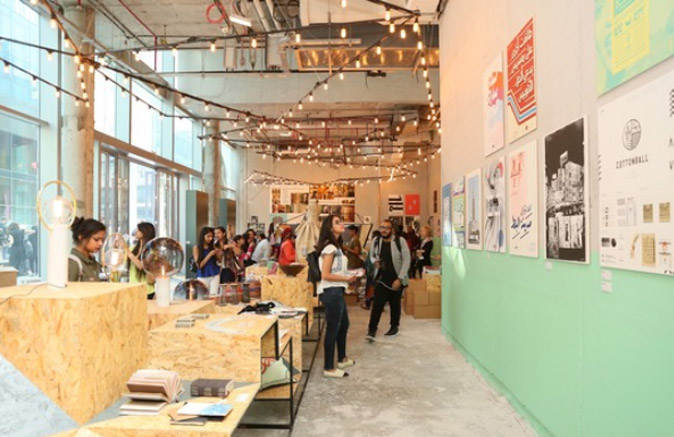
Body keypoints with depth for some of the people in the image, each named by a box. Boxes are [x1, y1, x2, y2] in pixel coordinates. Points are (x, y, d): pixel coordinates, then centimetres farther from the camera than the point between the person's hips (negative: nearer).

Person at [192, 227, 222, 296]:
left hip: (214, 275, 2)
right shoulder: (196, 248, -5)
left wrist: (219, 255, -12)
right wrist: (210, 255, -17)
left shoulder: (213, 246, 3)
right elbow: (199, 265, -10)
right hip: (203, 277, -2)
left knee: (214, 295, -5)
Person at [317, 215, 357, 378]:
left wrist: (350, 274, 4)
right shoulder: (329, 248, -16)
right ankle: (329, 368, 8)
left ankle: (342, 359, 39)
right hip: (331, 292, -11)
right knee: (332, 329, -3)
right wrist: (347, 279, -16)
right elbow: (325, 275, -21)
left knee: (344, 325, 22)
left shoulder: (336, 246, 14)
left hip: (337, 291, 11)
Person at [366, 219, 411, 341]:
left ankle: (394, 327, 32)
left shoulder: (400, 241, -13)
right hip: (381, 279, 2)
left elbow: (406, 261, -12)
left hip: (396, 280, -2)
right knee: (377, 304, -7)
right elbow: (372, 255, 16)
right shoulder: (376, 241, -1)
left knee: (395, 305, 13)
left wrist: (399, 279, -16)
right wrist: (375, 262, -8)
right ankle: (372, 330, -5)